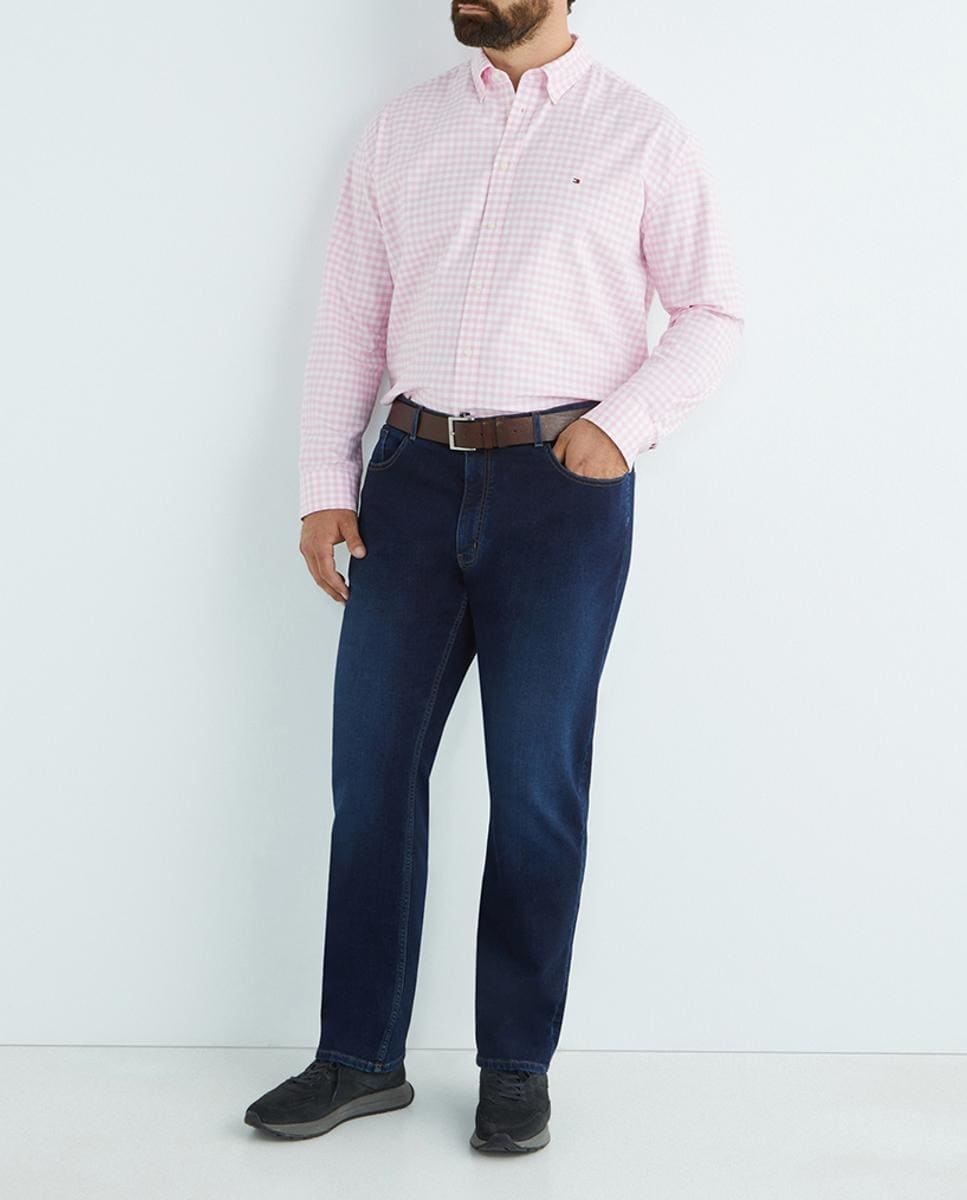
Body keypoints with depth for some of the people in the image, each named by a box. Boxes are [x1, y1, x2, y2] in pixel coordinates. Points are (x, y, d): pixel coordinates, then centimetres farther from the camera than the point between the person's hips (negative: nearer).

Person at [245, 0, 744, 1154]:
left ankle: (517, 1067, 20)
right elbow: (349, 315, 10)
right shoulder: (401, 130, 11)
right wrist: (324, 484, 4)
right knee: (370, 764, 5)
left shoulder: (642, 135, 2)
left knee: (535, 784, 4)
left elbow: (710, 310, 5)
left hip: (562, 487, -3)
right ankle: (360, 1056, 20)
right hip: (414, 472, 3)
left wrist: (624, 421, -11)